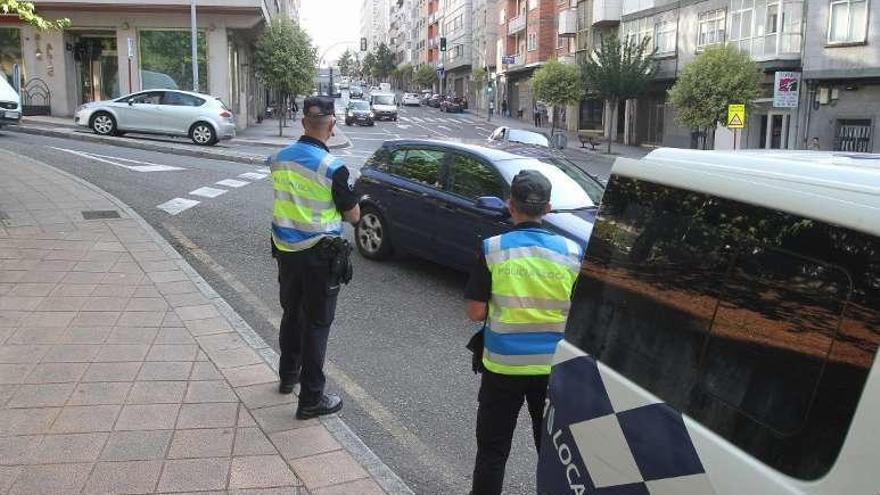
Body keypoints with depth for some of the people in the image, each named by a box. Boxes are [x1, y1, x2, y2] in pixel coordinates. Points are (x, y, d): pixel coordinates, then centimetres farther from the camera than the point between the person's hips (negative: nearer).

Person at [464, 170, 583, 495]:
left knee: (492, 448, 12)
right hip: (554, 365, 2)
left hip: (502, 363, -2)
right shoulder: (571, 252, -5)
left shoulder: (493, 249, -11)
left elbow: (475, 313, -10)